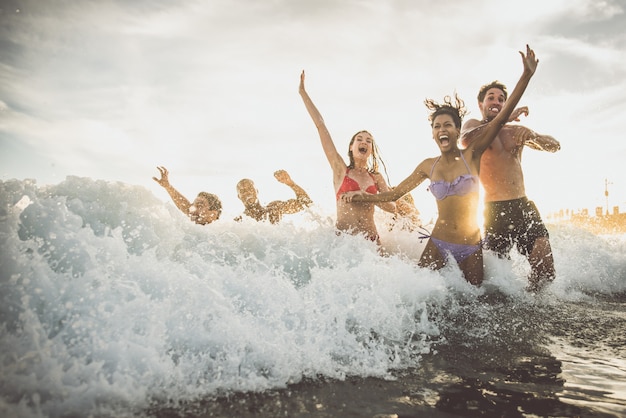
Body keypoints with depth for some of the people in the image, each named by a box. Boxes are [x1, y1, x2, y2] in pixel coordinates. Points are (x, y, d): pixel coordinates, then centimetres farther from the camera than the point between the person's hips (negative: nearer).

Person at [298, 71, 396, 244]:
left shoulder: (376, 177, 14)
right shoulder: (341, 170, 7)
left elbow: (392, 207, 8)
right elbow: (320, 126, 6)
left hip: (370, 239, 2)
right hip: (342, 237, -2)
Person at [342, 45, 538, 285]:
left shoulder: (471, 156, -4)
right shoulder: (428, 166, 3)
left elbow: (501, 118, -13)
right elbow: (394, 194, 11)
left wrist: (526, 76, -20)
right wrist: (364, 197, 1)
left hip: (470, 247, -1)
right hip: (437, 245, 2)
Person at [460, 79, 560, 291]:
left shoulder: (515, 131, 18)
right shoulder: (474, 124, 5)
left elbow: (555, 146, 11)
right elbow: (465, 140, -21)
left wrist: (533, 137, -11)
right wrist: (504, 119, -20)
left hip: (524, 206, 4)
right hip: (495, 210, -4)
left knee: (545, 270, -6)